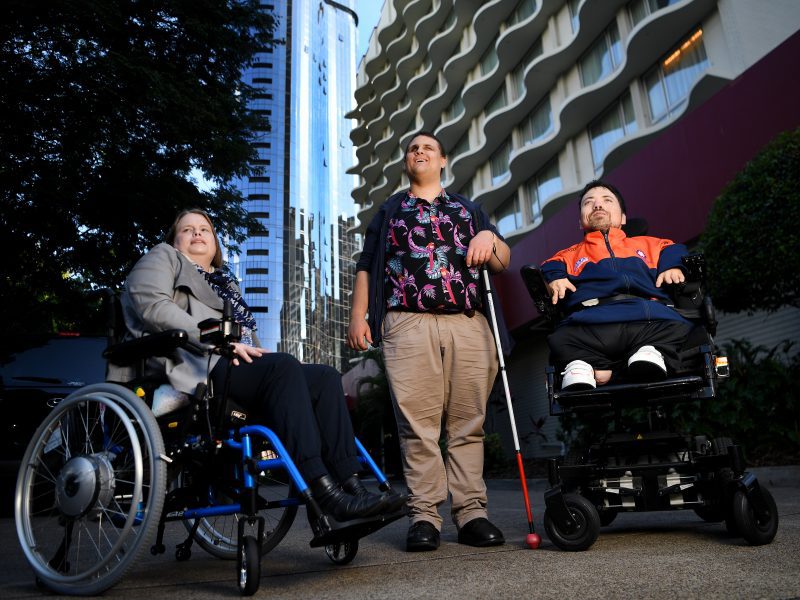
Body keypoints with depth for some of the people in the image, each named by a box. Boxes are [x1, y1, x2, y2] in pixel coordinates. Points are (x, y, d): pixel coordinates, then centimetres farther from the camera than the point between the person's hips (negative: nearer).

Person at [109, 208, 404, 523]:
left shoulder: (225, 282, 36)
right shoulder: (163, 257, 18)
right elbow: (152, 306, -4)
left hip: (234, 365, 7)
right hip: (194, 367, -7)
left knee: (326, 377, -15)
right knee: (283, 366, -32)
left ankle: (350, 485, -24)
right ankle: (325, 493, -38)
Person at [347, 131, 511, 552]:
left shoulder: (468, 209, 25)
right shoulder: (389, 211, 23)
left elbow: (503, 263, 20)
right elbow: (366, 267, 16)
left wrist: (490, 238, -2)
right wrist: (358, 317, 4)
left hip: (468, 324, 2)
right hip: (407, 325, -1)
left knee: (468, 423, -1)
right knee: (417, 424, -7)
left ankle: (471, 514, 4)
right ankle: (423, 517, -1)